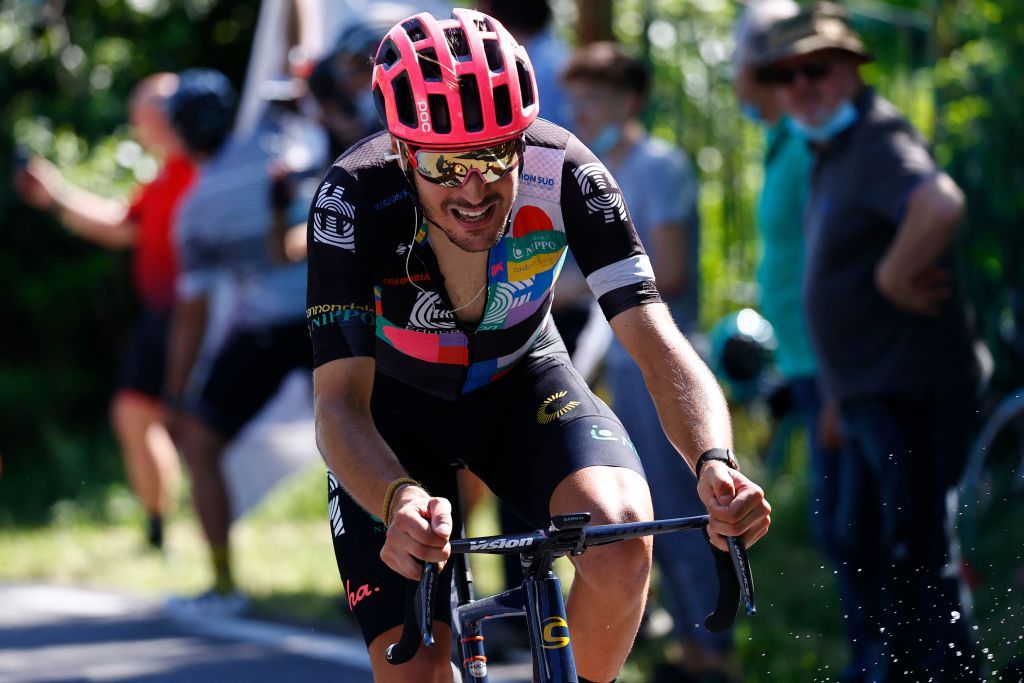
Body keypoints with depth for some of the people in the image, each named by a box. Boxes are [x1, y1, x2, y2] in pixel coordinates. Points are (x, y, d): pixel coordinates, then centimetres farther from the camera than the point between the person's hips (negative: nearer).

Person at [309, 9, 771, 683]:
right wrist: (401, 500, -59)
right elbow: (340, 401, -37)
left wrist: (717, 467, -53)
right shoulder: (354, 200, -33)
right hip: (395, 406, -1)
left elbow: (659, 345, -33)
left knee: (621, 537, -30)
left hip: (522, 383, 1)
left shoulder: (561, 172, -30)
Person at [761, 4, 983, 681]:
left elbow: (940, 205, -40)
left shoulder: (877, 138, -18)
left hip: (910, 390, -11)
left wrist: (895, 277, -27)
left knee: (917, 552, -9)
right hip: (870, 393, 11)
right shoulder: (832, 150, 15)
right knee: (864, 548, 20)